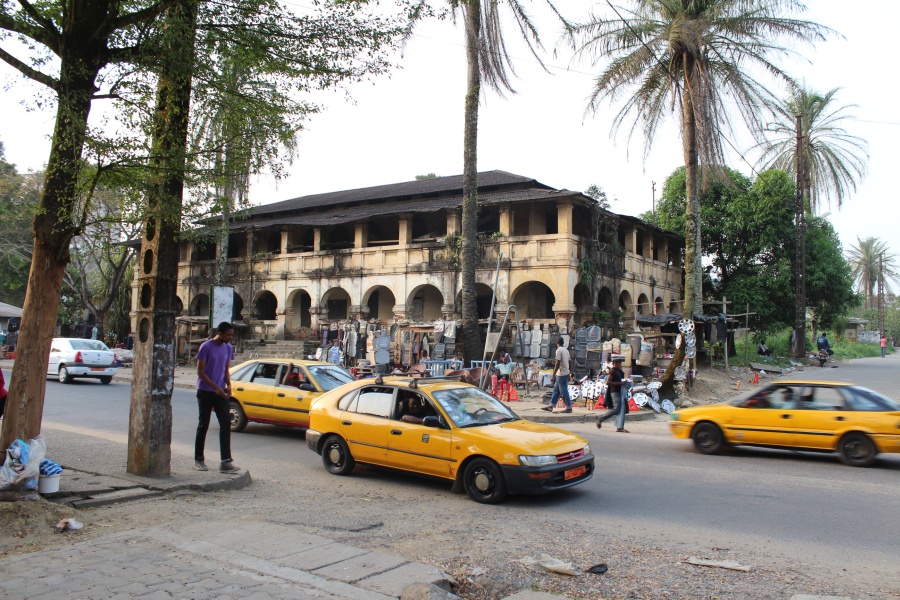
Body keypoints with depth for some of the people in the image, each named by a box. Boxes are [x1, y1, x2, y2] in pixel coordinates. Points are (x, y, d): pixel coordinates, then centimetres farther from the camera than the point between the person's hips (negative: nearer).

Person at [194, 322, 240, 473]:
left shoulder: (228, 348, 7)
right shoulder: (206, 347, -11)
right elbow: (200, 371, -11)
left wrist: (228, 385, -2)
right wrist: (215, 387, -17)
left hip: (220, 392, 5)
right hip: (205, 391, -5)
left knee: (226, 423, -6)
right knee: (203, 425, 4)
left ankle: (226, 461, -7)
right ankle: (198, 459, 17)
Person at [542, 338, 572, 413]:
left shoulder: (559, 350, -15)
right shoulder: (566, 350, 12)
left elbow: (557, 364, -19)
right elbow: (568, 362, 16)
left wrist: (553, 375, -17)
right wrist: (568, 376, 24)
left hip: (561, 374, -9)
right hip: (566, 373, 9)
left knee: (564, 391, -3)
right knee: (556, 390, 12)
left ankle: (569, 407, 1)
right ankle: (550, 406, 15)